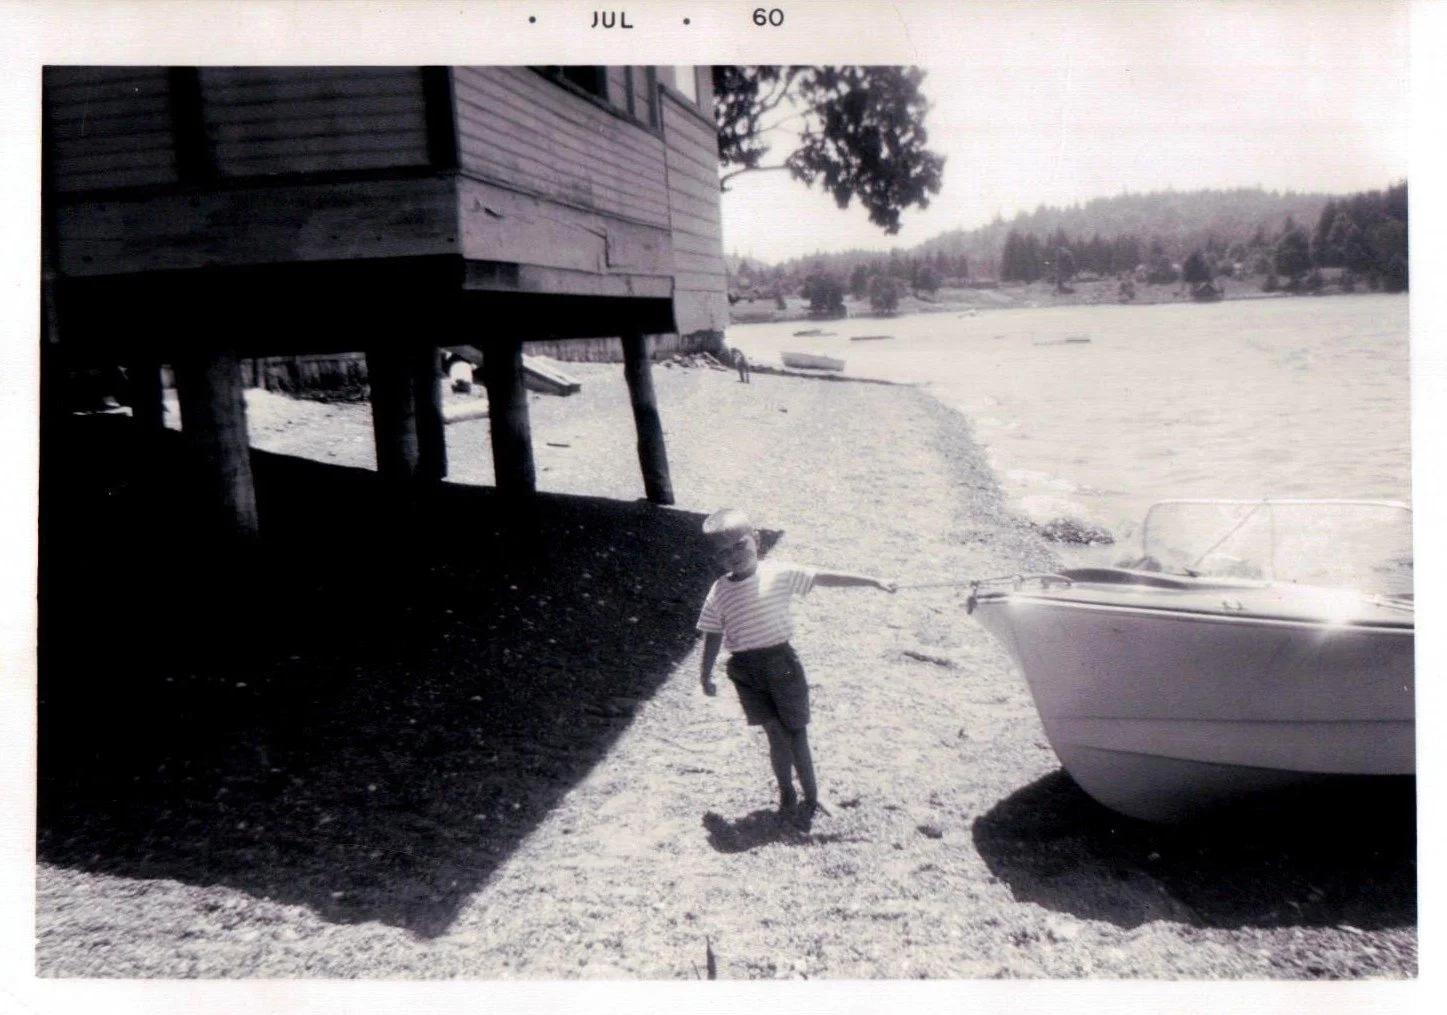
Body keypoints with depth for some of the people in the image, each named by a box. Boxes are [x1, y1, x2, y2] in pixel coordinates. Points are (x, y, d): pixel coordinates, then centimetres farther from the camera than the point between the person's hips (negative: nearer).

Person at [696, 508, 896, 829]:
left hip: (780, 661, -1)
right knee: (776, 734, 4)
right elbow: (713, 636, 10)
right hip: (746, 670, 1)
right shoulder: (719, 593, 0)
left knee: (795, 732, 5)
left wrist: (873, 581, -10)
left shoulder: (779, 574, -7)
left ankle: (811, 797, 20)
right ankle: (787, 796, 21)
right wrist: (706, 675, 16)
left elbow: (826, 578, -9)